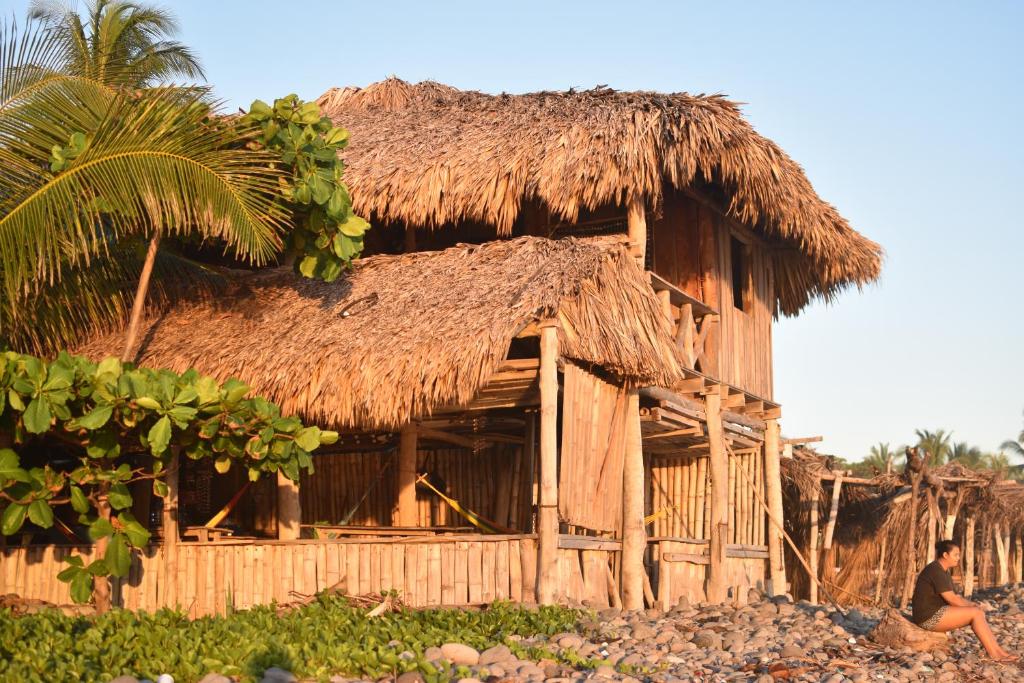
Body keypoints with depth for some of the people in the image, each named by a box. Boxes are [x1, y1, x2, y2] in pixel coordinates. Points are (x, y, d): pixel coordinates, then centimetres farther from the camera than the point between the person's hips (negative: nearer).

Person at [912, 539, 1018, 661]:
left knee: (979, 613, 3)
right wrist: (973, 607, -7)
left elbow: (953, 597, 18)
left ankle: (999, 651, -2)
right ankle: (994, 654, -8)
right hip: (931, 617, -10)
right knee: (976, 613, -14)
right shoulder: (936, 571, -19)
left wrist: (973, 605, 3)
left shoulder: (944, 571, 15)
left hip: (936, 614, 10)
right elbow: (952, 599, -20)